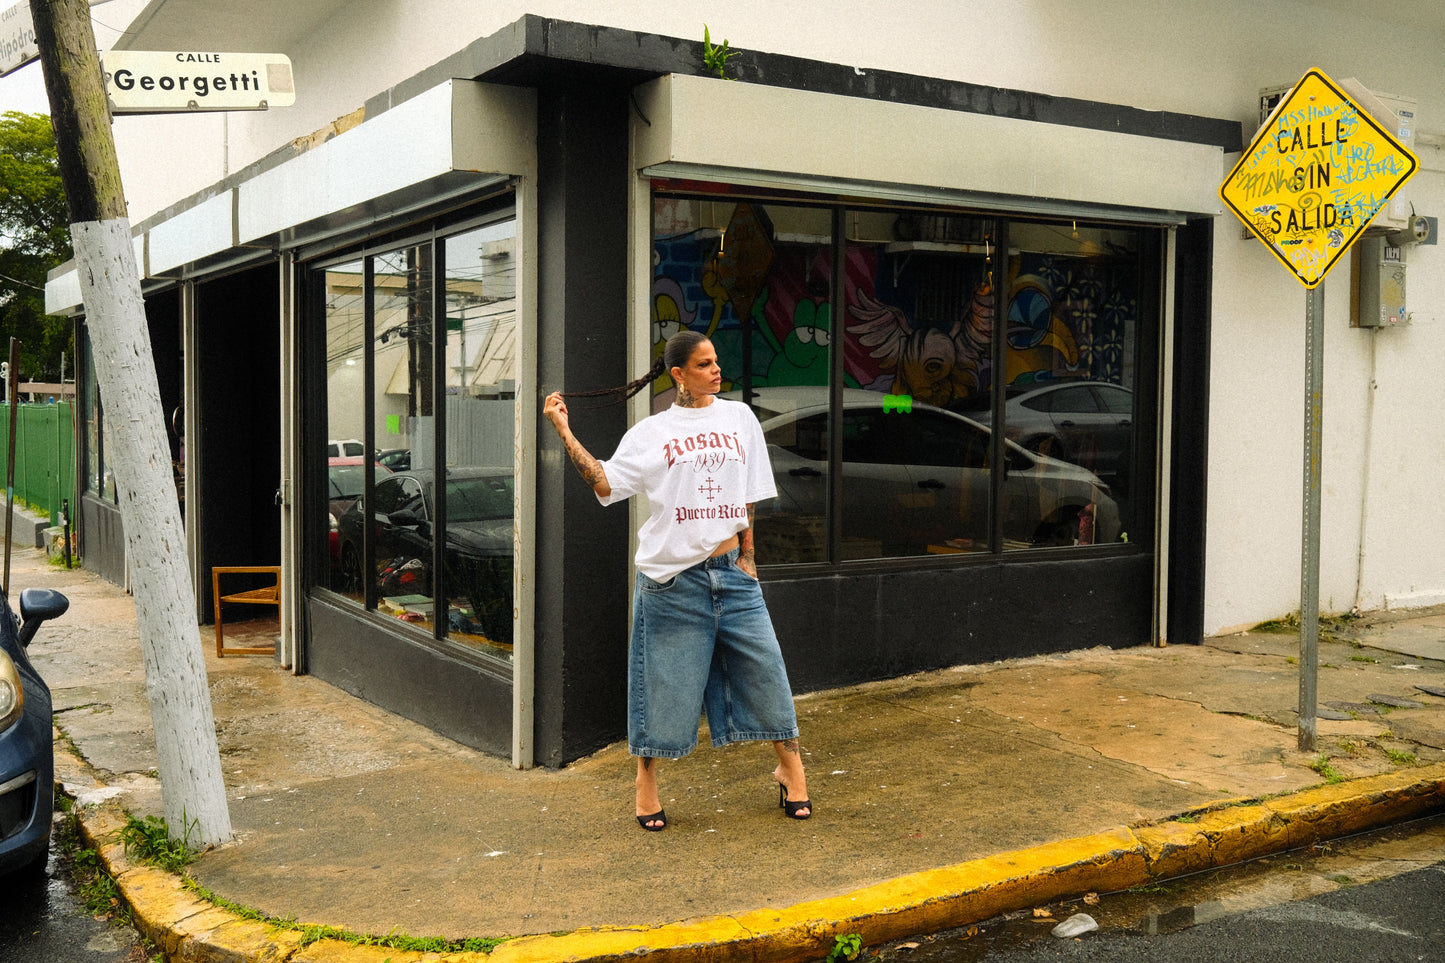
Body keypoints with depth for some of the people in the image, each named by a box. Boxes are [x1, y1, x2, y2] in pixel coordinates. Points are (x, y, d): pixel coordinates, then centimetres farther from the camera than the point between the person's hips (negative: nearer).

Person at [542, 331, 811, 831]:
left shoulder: (738, 417, 11)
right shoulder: (651, 433, 3)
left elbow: (747, 498, 13)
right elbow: (605, 482, -7)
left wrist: (747, 556, 9)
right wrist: (564, 431, -11)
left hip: (731, 569, 3)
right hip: (673, 577, -2)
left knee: (765, 668, 3)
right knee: (666, 681, 3)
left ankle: (790, 770, 22)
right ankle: (646, 782, 22)